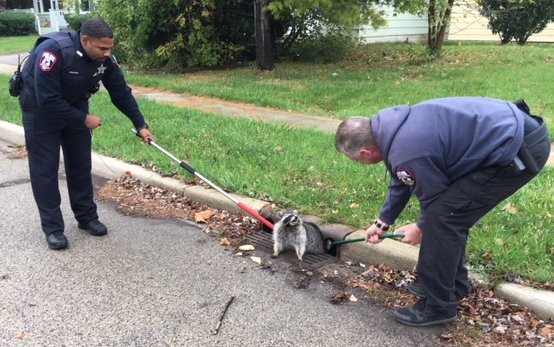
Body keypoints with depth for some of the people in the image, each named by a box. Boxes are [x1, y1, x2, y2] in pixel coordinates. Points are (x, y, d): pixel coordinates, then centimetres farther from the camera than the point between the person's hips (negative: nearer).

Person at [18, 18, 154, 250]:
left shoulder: (105, 58, -17)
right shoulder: (53, 51, -35)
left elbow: (121, 92, -7)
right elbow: (48, 100, -34)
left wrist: (140, 125, -9)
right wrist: (84, 119, -27)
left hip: (76, 108, 5)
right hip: (41, 110, -5)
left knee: (81, 164, 8)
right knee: (45, 169, -3)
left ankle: (87, 217, 20)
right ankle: (52, 228, 5)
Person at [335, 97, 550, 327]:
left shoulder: (406, 153, -25)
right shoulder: (390, 124, 5)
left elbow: (435, 195, -8)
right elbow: (401, 181, 21)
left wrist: (421, 227, 13)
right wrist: (383, 222, 30)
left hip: (519, 150, -10)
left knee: (443, 216, -9)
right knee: (449, 213, 16)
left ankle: (438, 307, 5)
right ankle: (453, 284, 32)